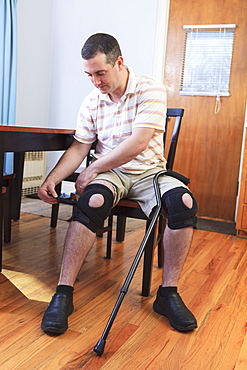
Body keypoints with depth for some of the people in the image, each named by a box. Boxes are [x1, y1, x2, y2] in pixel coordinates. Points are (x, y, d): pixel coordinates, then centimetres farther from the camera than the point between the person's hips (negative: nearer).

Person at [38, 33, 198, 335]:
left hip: (148, 171, -1)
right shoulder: (92, 102, 5)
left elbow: (138, 143, -19)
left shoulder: (150, 89, -9)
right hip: (109, 173, 2)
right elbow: (79, 147, 3)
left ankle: (168, 294, -17)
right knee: (93, 200, -33)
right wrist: (51, 180, -13)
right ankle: (63, 294, -26)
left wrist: (92, 170, -15)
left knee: (184, 202, -30)